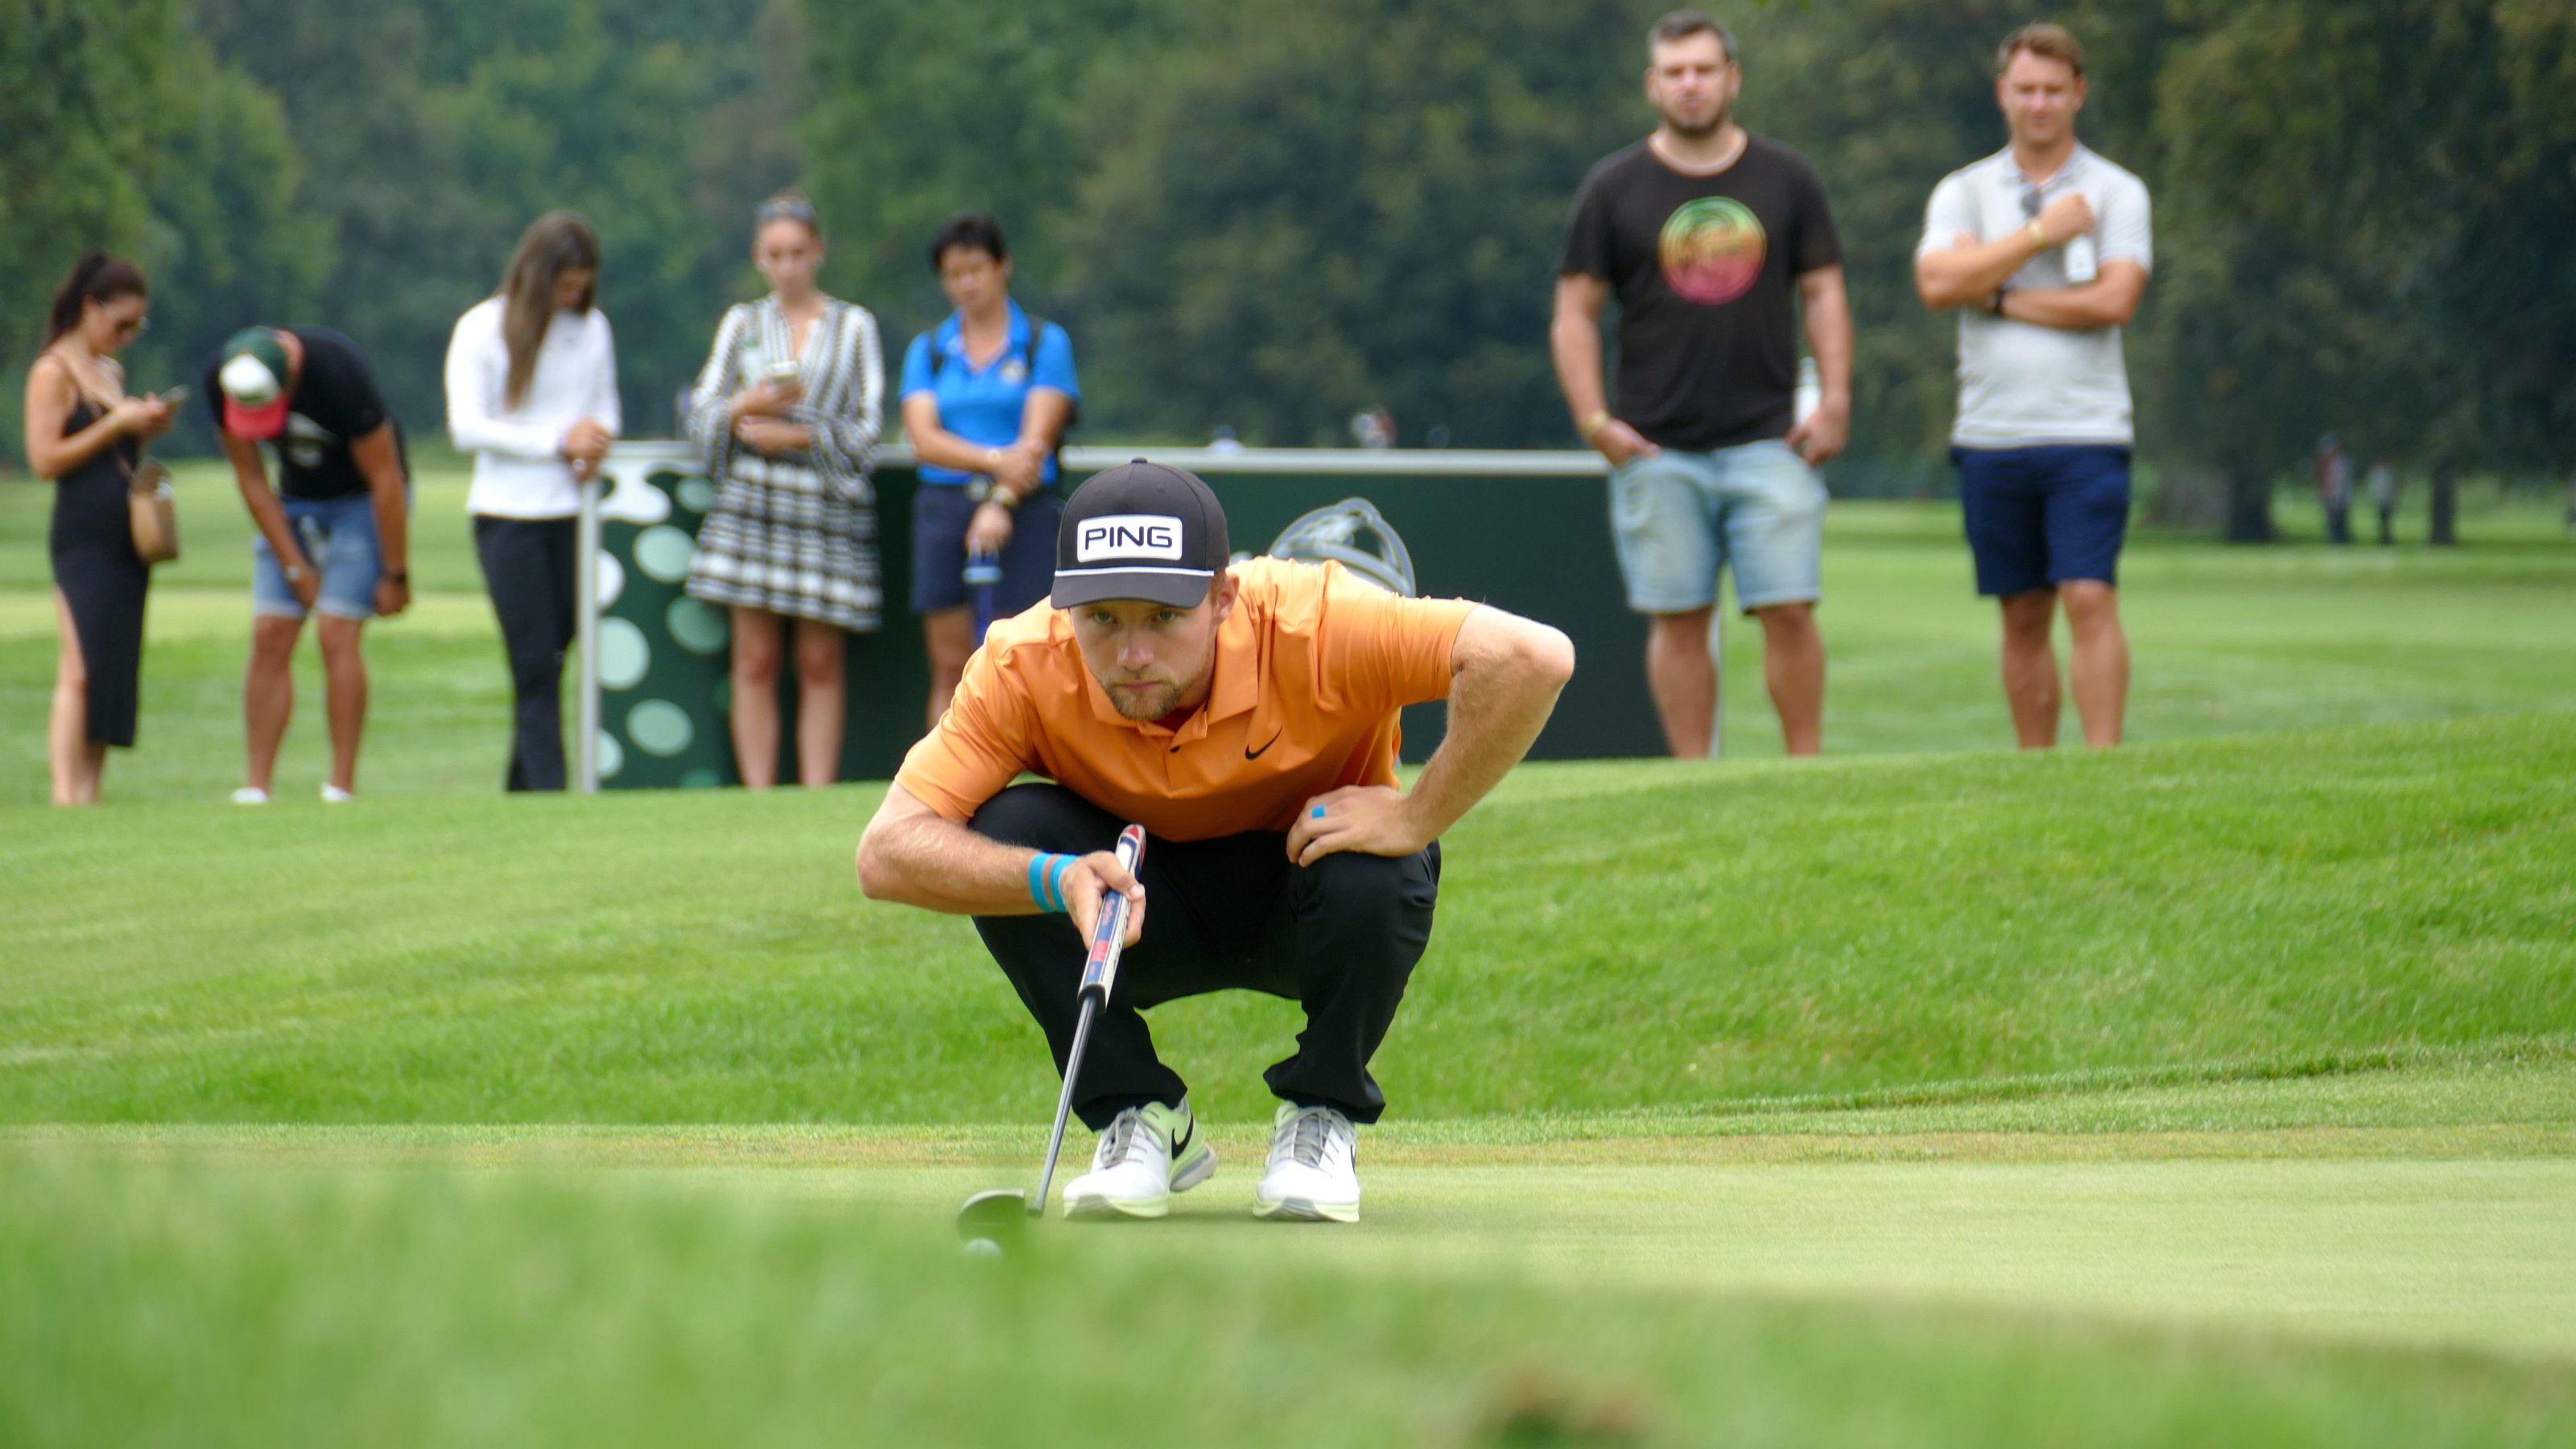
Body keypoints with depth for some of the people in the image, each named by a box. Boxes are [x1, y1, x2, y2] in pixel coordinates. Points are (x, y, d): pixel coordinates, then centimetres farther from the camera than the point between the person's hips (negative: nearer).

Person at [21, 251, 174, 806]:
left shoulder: (111, 373, 19)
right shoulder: (53, 373, -6)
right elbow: (44, 458, -13)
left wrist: (145, 430, 8)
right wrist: (115, 425, -14)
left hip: (124, 544, 8)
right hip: (82, 542, -8)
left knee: (112, 675, 5)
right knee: (79, 671, -15)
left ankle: (88, 793, 6)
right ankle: (64, 795, -19)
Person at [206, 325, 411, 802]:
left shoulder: (337, 373, -33)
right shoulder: (222, 381, -19)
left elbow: (385, 479, -22)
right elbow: (251, 479, -6)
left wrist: (396, 577, -16)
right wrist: (296, 568, -6)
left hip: (361, 498, -5)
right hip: (295, 499, 5)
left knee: (337, 633, -15)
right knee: (270, 637, -6)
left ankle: (341, 787, -12)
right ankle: (256, 788, -6)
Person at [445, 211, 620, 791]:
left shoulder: (592, 328, 10)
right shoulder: (482, 329, -3)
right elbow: (467, 427, -8)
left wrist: (595, 446, -5)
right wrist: (559, 442, -15)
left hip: (573, 514, 4)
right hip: (508, 517, -4)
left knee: (554, 658, 4)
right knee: (535, 666, -10)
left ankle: (520, 793, 12)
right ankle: (549, 794, -13)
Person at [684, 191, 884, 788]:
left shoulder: (854, 325, 8)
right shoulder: (742, 323, 14)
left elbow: (866, 429, 3)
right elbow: (702, 417, 7)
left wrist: (794, 436, -8)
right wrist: (748, 406, -12)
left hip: (829, 503, -1)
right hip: (752, 499, 1)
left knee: (821, 663, -2)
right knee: (755, 659, -3)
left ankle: (816, 799, -1)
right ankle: (758, 800, -2)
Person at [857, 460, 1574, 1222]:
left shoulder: (1307, 624, -32)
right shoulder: (1022, 667, -25)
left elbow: (1532, 658, -41)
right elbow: (886, 853, -30)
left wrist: (1417, 818, -36)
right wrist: (1057, 879, -46)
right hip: (1147, 913, 2)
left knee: (1371, 874, -35)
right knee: (1004, 832, -27)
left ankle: (1321, 1116, -5)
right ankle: (1142, 1120, -8)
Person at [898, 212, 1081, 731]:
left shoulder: (1045, 343, 4)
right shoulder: (927, 351, 11)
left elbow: (1036, 439, -7)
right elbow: (924, 439, -3)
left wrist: (1001, 504, -22)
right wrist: (994, 460, -20)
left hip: (1024, 513, -3)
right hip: (945, 508, 3)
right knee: (950, 669, 0)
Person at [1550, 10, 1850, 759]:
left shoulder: (1786, 179, 9)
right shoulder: (1614, 189, 5)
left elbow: (1823, 292, 12)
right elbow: (1575, 312, 6)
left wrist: (1834, 400, 0)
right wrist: (1593, 420, -5)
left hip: (1768, 441, 0)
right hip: (1657, 449, 0)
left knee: (1789, 611, -7)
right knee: (1677, 620, 0)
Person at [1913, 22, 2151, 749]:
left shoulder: (2116, 192, 4)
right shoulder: (1962, 192, 10)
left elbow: (2115, 299, -10)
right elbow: (1936, 282, -8)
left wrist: (2000, 299, -6)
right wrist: (2041, 233, -10)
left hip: (2086, 435, -2)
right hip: (1990, 435, 3)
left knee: (2090, 600, -12)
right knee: (2024, 615, 7)